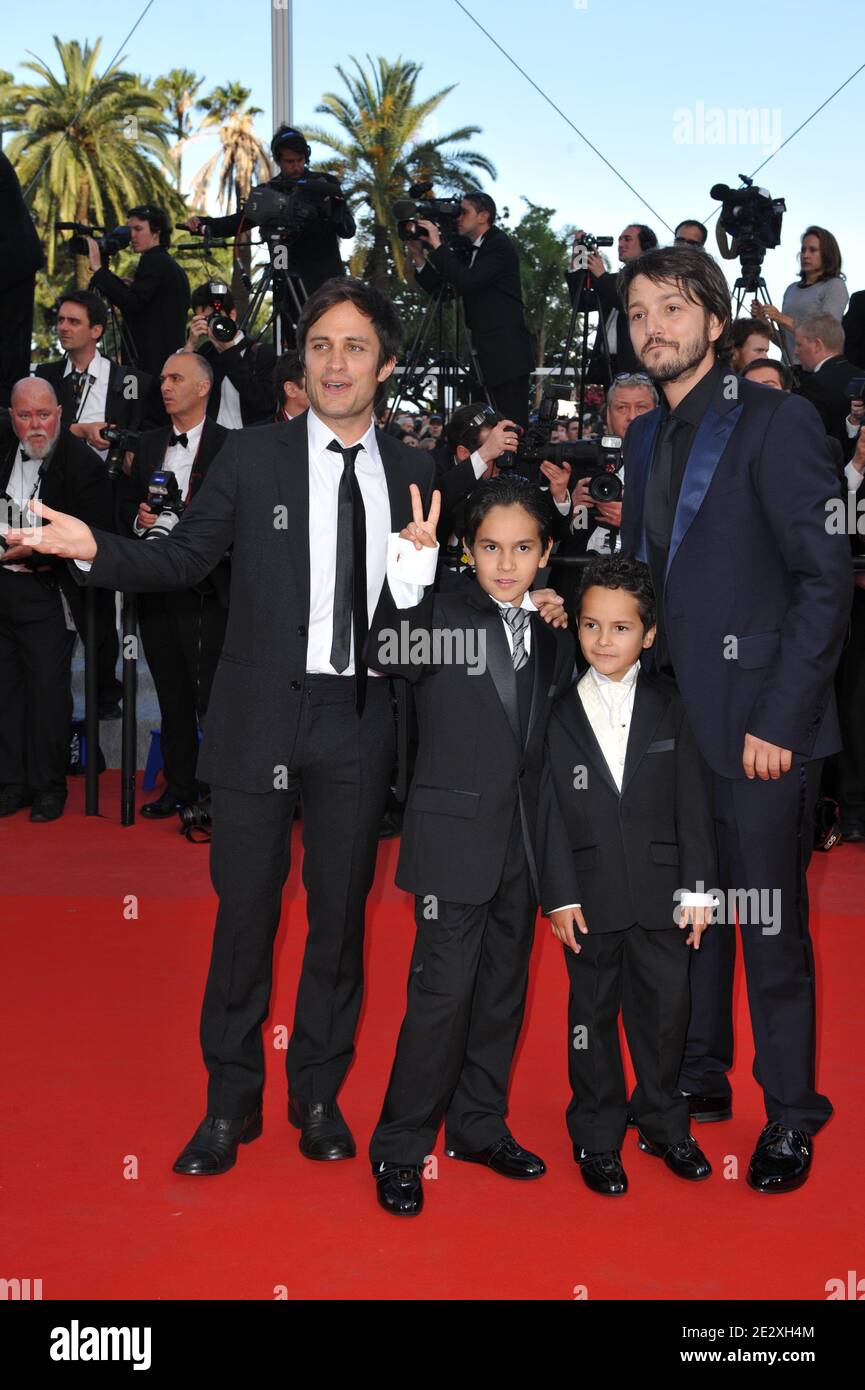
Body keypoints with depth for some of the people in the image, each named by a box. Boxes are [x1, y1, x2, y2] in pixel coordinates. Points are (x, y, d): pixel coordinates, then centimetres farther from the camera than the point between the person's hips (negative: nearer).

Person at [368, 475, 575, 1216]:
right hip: (455, 836, -6)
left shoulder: (554, 636, 7)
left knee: (504, 986, 15)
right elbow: (393, 655, -30)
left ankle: (479, 1126, 31)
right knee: (443, 990, -5)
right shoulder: (443, 615, -11)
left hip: (523, 838, 6)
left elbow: (556, 730, 12)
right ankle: (399, 1148, 10)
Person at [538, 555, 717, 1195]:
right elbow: (551, 813, -3)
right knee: (593, 1012, 9)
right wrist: (560, 895, -7)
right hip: (591, 894, -1)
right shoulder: (560, 716, -1)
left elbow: (694, 805, 2)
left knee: (667, 1008, 9)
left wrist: (697, 887, -2)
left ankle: (664, 1124, 29)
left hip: (660, 890, 1)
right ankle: (597, 1137, 23)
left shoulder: (671, 709, 2)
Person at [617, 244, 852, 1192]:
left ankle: (790, 1115, 15)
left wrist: (778, 719, -16)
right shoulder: (646, 438, 14)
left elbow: (826, 579, -12)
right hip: (671, 714, 7)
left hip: (759, 721, -6)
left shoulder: (776, 421, -8)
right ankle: (699, 1078, 31)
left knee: (769, 922, 0)